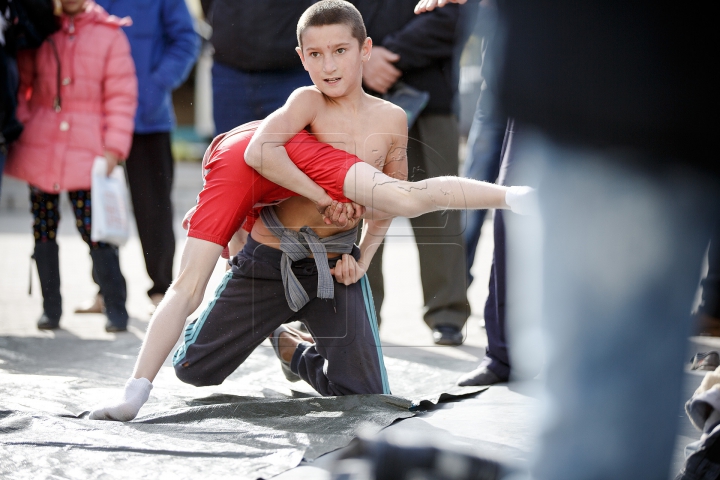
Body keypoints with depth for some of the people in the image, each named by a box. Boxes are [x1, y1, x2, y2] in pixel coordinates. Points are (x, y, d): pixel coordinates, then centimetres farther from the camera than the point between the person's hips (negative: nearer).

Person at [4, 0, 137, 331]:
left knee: (94, 230, -8)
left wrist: (114, 147, -5)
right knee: (43, 229, 6)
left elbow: (121, 94, 1)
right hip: (39, 151, 3)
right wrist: (19, 125, 1)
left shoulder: (109, 34, 1)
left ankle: (116, 309, 1)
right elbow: (21, 82, 13)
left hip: (86, 152, -3)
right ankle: (50, 308, 16)